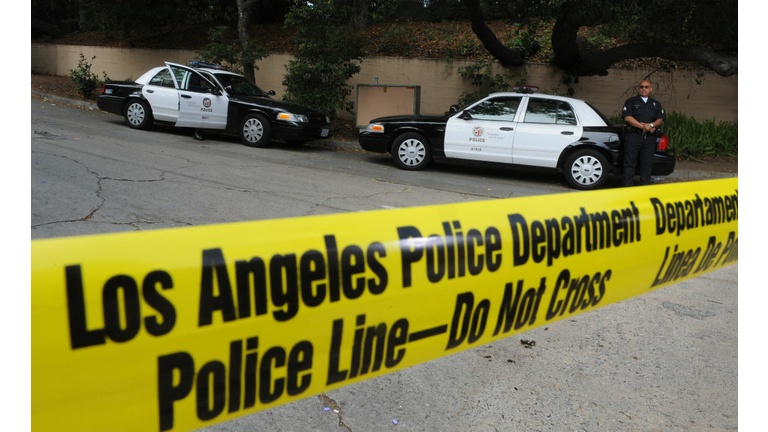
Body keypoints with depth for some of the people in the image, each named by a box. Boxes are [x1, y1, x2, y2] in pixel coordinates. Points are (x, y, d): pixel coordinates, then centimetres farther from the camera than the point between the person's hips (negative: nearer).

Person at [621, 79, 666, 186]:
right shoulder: (631, 101, 7)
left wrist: (651, 125, -12)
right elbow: (627, 117, -6)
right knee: (630, 163, -4)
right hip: (633, 136, -3)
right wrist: (643, 126, -13)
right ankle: (628, 186, 0)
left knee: (647, 163, 4)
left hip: (650, 138, 4)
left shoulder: (656, 104, 19)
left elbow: (661, 119, 10)